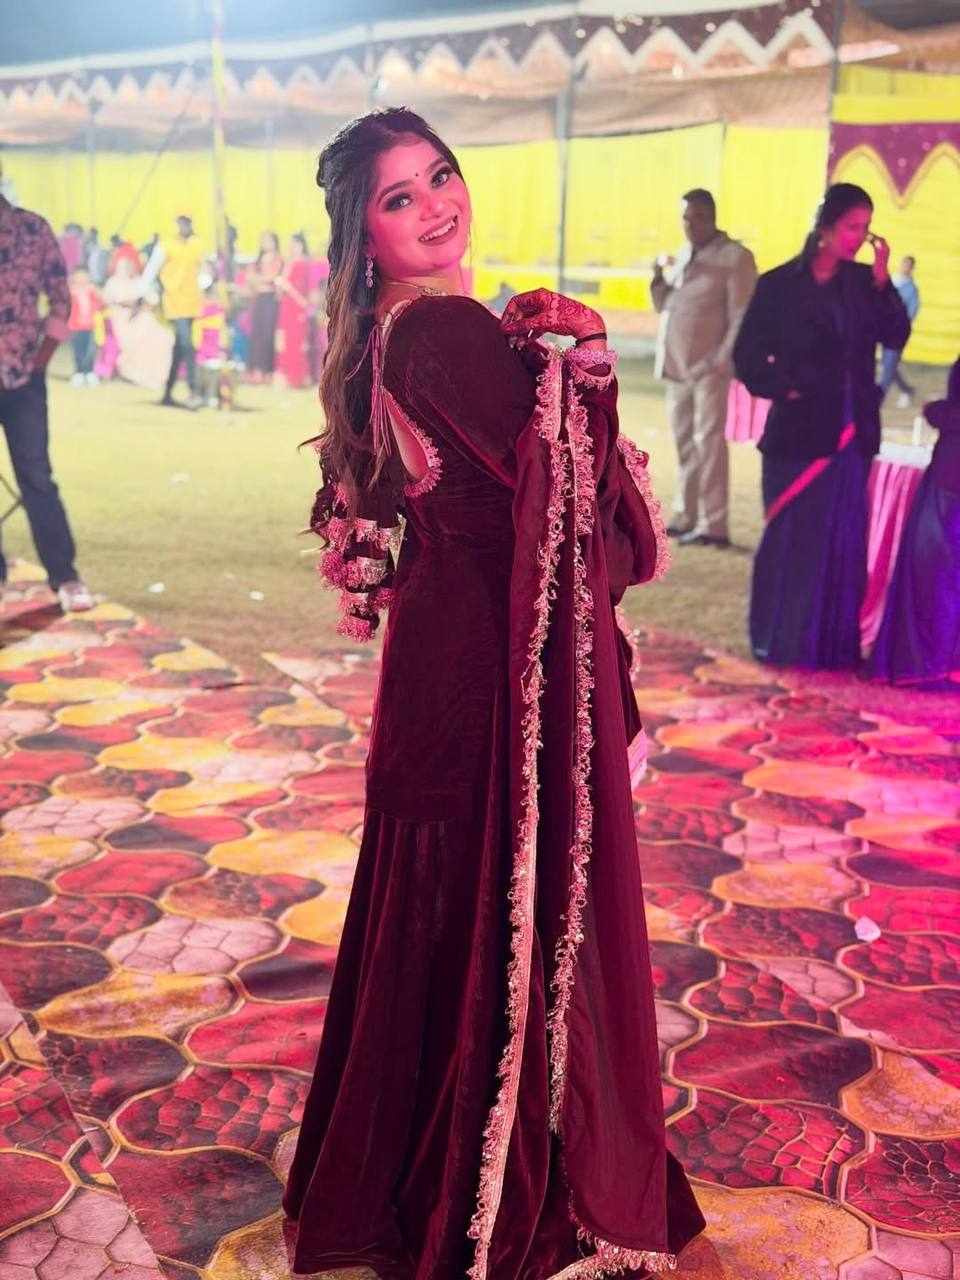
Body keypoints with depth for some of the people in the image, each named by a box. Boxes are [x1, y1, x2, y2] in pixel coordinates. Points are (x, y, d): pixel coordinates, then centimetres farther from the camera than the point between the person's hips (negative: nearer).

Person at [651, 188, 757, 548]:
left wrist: (722, 360, -16)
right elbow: (664, 306, 21)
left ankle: (713, 525, -9)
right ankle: (686, 517, 18)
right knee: (684, 443, 10)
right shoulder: (682, 256, 17)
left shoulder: (735, 257, -5)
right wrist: (659, 279, 2)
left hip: (709, 367, -7)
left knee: (709, 441, -9)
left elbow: (742, 316, -10)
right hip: (677, 366, 7)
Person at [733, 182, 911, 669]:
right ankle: (780, 641, 12)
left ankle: (835, 642, 15)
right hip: (799, 432, -3)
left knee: (844, 541, 7)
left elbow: (896, 337, -5)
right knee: (792, 539, 2)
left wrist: (882, 281, -12)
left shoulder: (864, 281, 5)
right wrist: (785, 388, -12)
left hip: (850, 433, 4)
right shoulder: (780, 284, -5)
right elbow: (747, 357, -4)